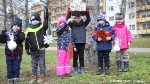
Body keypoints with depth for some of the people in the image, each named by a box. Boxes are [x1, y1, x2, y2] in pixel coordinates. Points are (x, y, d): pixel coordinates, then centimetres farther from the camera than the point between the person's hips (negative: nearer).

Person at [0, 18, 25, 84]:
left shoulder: (21, 34, -1)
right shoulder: (7, 34, 4)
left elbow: (21, 39, -21)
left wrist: (18, 35, -41)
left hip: (17, 55, -2)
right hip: (9, 54, 2)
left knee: (16, 68, 3)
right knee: (9, 69, 9)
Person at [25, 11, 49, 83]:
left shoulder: (42, 26, -2)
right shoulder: (29, 29, 2)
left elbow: (46, 22, -19)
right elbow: (27, 40, 5)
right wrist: (27, 49, 3)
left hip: (41, 49, -2)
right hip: (33, 50, 2)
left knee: (42, 64, 6)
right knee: (34, 64, 12)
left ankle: (42, 76, 16)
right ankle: (33, 77, 20)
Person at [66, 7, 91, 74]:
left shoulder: (83, 24, 10)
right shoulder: (72, 25, 7)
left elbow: (88, 20, -2)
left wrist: (87, 13, -16)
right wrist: (69, 14, -20)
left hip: (82, 43, 1)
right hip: (74, 43, -1)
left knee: (81, 57, 7)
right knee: (75, 57, 5)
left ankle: (82, 69, 16)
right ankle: (75, 69, 14)